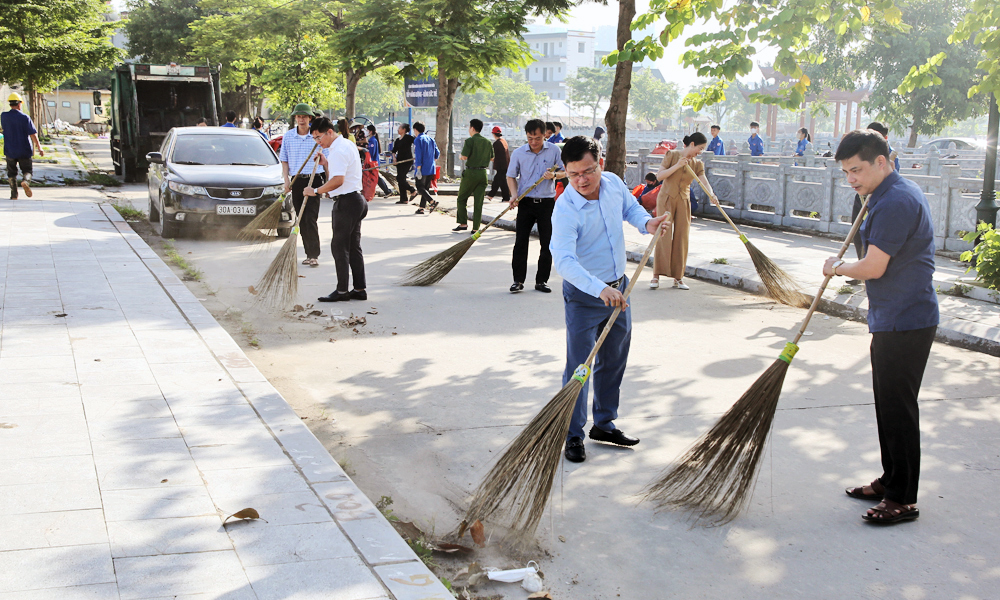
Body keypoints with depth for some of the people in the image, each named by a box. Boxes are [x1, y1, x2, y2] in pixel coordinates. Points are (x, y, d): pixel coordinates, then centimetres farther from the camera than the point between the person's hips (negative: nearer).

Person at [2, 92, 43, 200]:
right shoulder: (25, 117, -10)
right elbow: (33, 134, -13)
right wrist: (39, 148, -13)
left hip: (10, 151, 2)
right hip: (24, 150, -2)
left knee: (12, 173, 12)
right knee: (27, 170, 9)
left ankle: (14, 194, 7)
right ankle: (25, 181, -22)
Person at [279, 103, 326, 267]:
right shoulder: (288, 136, 8)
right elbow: (284, 160, 12)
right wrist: (286, 179, 1)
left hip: (314, 180, -4)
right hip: (296, 181, 4)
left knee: (311, 218, -11)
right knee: (301, 220, 6)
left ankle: (314, 255, -8)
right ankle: (309, 253, 15)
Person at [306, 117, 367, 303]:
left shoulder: (338, 150, -16)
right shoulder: (348, 145, 16)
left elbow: (338, 180, -26)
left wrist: (316, 191, -19)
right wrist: (326, 163, 13)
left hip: (346, 202, -10)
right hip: (356, 199, 10)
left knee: (340, 246, -3)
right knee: (353, 246, 12)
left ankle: (342, 291, 1)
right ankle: (359, 289, 14)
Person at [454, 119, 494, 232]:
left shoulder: (470, 141, -10)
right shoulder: (488, 142, 8)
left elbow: (464, 157, -17)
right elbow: (491, 158, 15)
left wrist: (461, 156, 5)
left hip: (471, 173, -5)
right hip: (483, 173, 5)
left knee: (462, 198, 10)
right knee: (478, 202, 5)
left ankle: (463, 223, 6)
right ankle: (476, 228, 4)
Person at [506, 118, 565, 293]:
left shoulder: (554, 150, 1)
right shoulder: (518, 153, 1)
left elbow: (565, 171, 8)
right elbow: (511, 176, 8)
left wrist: (554, 175, -15)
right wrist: (514, 195, -9)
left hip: (547, 202, 0)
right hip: (525, 202, 0)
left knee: (547, 243, 3)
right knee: (521, 242, -2)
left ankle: (542, 281, 13)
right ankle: (518, 280, 7)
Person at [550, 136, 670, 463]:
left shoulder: (613, 182, -6)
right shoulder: (565, 209, -26)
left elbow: (630, 207, 17)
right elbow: (564, 260, -37)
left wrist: (646, 222, -5)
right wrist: (600, 289, -50)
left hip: (618, 287, 7)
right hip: (583, 295, -7)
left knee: (614, 360, 17)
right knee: (578, 367, -2)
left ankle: (605, 424, 33)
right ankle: (573, 435, 12)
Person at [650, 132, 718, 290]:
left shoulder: (697, 164, 6)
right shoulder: (672, 155, -4)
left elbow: (705, 183, -8)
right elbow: (659, 176, -10)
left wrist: (711, 195, -28)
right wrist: (677, 165, -21)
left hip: (683, 202, 4)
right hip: (666, 199, -4)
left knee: (682, 238, 2)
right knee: (664, 236, -10)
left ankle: (678, 278, 9)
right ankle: (656, 276, -7)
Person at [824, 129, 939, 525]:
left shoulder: (896, 202, -21)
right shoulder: (888, 196, 14)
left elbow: (873, 268, -24)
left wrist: (838, 268, -7)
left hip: (906, 324, -11)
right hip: (892, 319, 11)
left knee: (898, 407, -4)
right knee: (887, 403, 17)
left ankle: (904, 500, 5)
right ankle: (890, 481, 29)